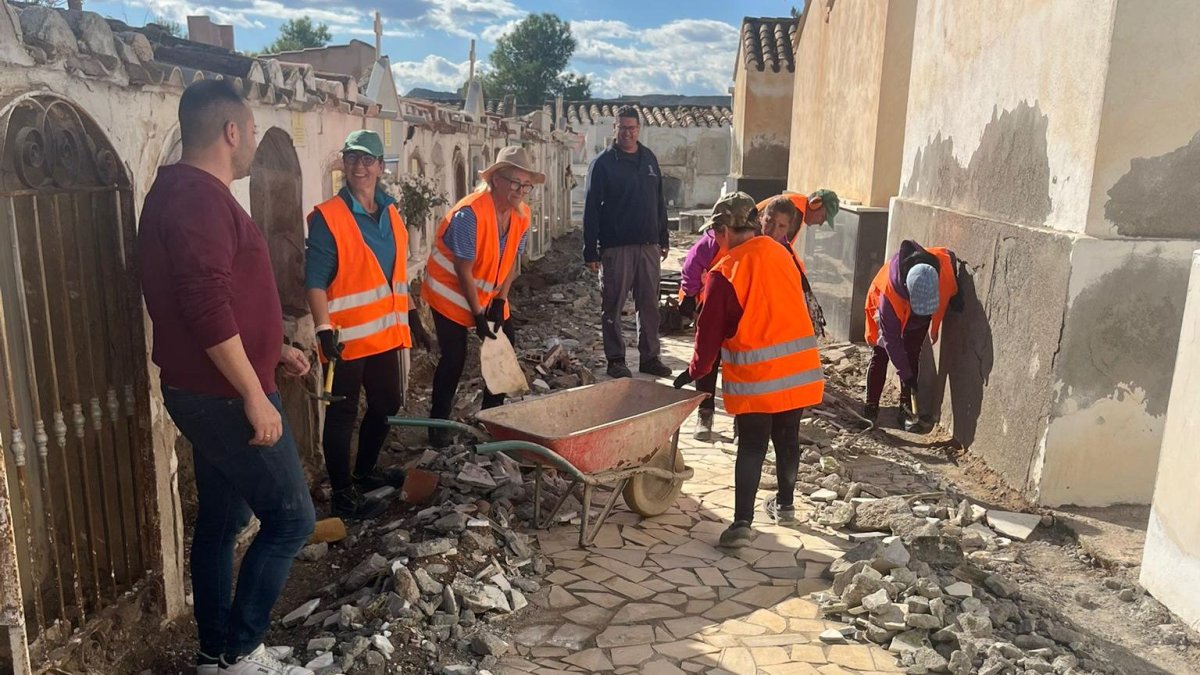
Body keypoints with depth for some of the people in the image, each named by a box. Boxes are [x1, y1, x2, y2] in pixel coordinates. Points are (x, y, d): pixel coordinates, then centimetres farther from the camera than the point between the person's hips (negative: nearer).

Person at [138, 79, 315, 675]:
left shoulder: (184, 191, 15)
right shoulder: (201, 196, -19)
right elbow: (208, 307, -26)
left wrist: (272, 351, 20)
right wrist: (254, 396, -23)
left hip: (208, 392, 10)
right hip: (226, 396, -10)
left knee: (221, 520, 16)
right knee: (290, 519, -1)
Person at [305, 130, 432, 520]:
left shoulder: (390, 214, 9)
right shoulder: (327, 217, -12)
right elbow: (315, 281, -15)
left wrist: (411, 316, 17)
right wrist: (324, 330, -23)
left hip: (386, 331, 7)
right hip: (347, 337, -7)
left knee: (385, 405, 18)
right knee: (342, 415, 4)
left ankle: (364, 472, 39)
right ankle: (343, 495, 16)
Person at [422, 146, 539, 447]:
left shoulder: (521, 215, -7)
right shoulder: (470, 213, -29)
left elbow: (510, 261, 2)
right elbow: (463, 270, -24)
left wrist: (500, 301, -7)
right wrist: (478, 315, -20)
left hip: (489, 292, 7)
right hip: (451, 292, -7)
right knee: (454, 357, -9)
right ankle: (438, 423, 8)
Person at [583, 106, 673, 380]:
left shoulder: (649, 159, 11)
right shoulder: (603, 163, -4)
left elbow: (659, 201, 17)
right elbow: (591, 209, -7)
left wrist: (664, 239, 14)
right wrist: (590, 251, -11)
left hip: (648, 244, 5)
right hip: (616, 246, -4)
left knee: (650, 305, 9)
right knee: (613, 306, 3)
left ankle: (650, 357, 19)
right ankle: (615, 359, 13)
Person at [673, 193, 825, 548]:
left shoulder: (726, 272, -12)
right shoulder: (781, 254, 5)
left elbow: (710, 329, -7)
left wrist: (695, 371, 5)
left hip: (755, 375, -5)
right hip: (798, 368, 5)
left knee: (751, 448, 2)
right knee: (787, 439, 19)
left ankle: (742, 522, -2)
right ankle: (787, 505, 35)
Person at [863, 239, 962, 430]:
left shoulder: (943, 261, -38)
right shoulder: (889, 292, -45)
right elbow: (892, 340, -35)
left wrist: (954, 294, -17)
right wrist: (907, 376, -32)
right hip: (890, 312, -3)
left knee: (912, 357, -3)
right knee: (882, 356, -3)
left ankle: (906, 410, 2)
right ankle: (870, 408, 6)